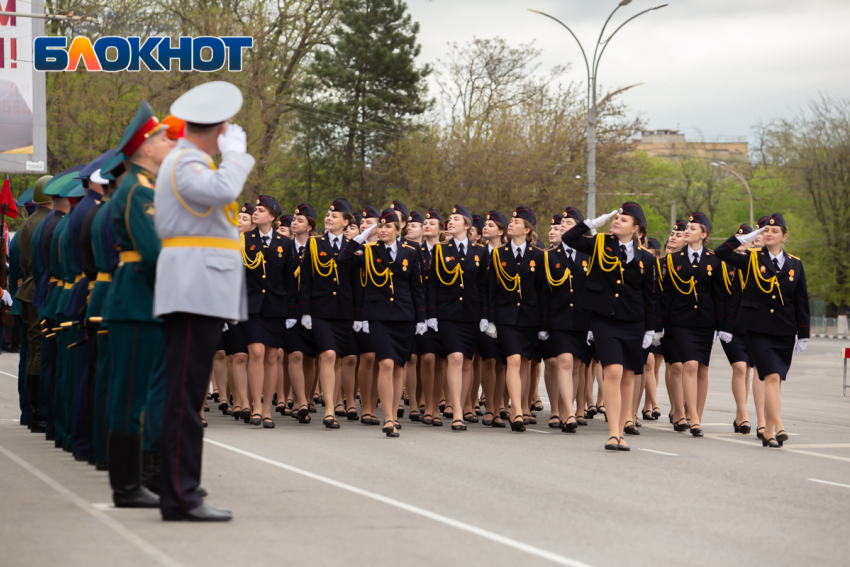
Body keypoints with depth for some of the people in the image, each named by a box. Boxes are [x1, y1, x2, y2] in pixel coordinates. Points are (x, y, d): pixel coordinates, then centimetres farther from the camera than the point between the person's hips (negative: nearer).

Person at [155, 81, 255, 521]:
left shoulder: (186, 160, 22)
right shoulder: (186, 163, -10)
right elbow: (223, 190, -30)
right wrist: (235, 151, -16)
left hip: (202, 293, 11)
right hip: (195, 290, -11)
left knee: (189, 395, 10)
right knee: (186, 395, -11)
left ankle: (182, 492, 12)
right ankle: (179, 497, -12)